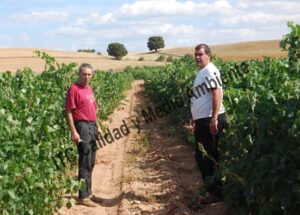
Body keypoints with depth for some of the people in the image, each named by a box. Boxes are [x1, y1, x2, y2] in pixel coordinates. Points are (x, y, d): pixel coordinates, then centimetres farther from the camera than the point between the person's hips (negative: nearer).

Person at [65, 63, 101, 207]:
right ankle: (83, 196, -3)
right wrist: (73, 132, -20)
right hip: (82, 126, -9)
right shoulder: (74, 89, -11)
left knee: (91, 162, 14)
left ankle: (87, 192, 24)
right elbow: (69, 112, -15)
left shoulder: (89, 88, 14)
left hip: (92, 126, 9)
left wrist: (97, 126, 19)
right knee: (85, 163, -8)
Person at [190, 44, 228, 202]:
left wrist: (214, 119, -27)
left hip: (210, 120, -10)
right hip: (202, 120, 10)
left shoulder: (210, 71, -13)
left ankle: (215, 190, 6)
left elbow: (217, 95, -22)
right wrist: (195, 118, 25)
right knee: (201, 156, 15)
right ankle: (212, 188, 24)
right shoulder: (201, 72, 16)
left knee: (210, 156, -3)